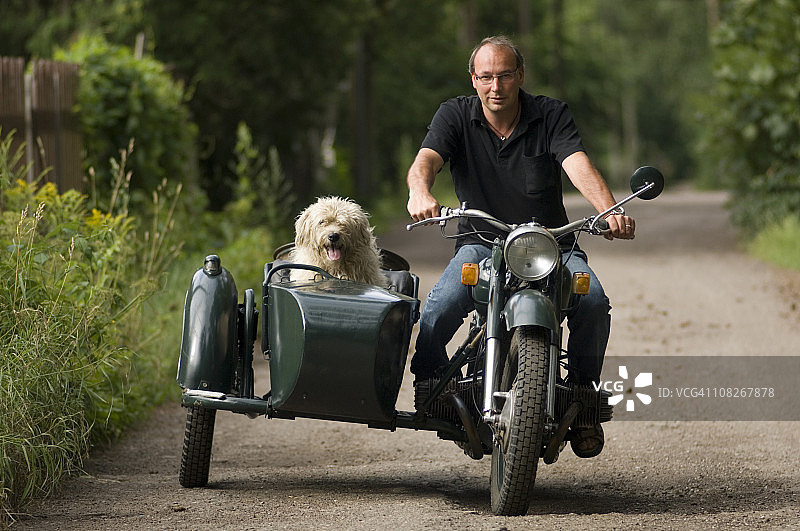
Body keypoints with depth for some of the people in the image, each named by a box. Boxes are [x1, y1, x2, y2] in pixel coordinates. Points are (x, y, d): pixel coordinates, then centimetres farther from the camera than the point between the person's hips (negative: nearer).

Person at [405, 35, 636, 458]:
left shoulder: (551, 115, 1)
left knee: (593, 303, -29)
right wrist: (420, 193, -42)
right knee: (436, 315, -28)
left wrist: (610, 211, -37)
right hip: (479, 244, 0)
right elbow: (426, 159, -17)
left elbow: (579, 166, -16)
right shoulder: (455, 116, 2)